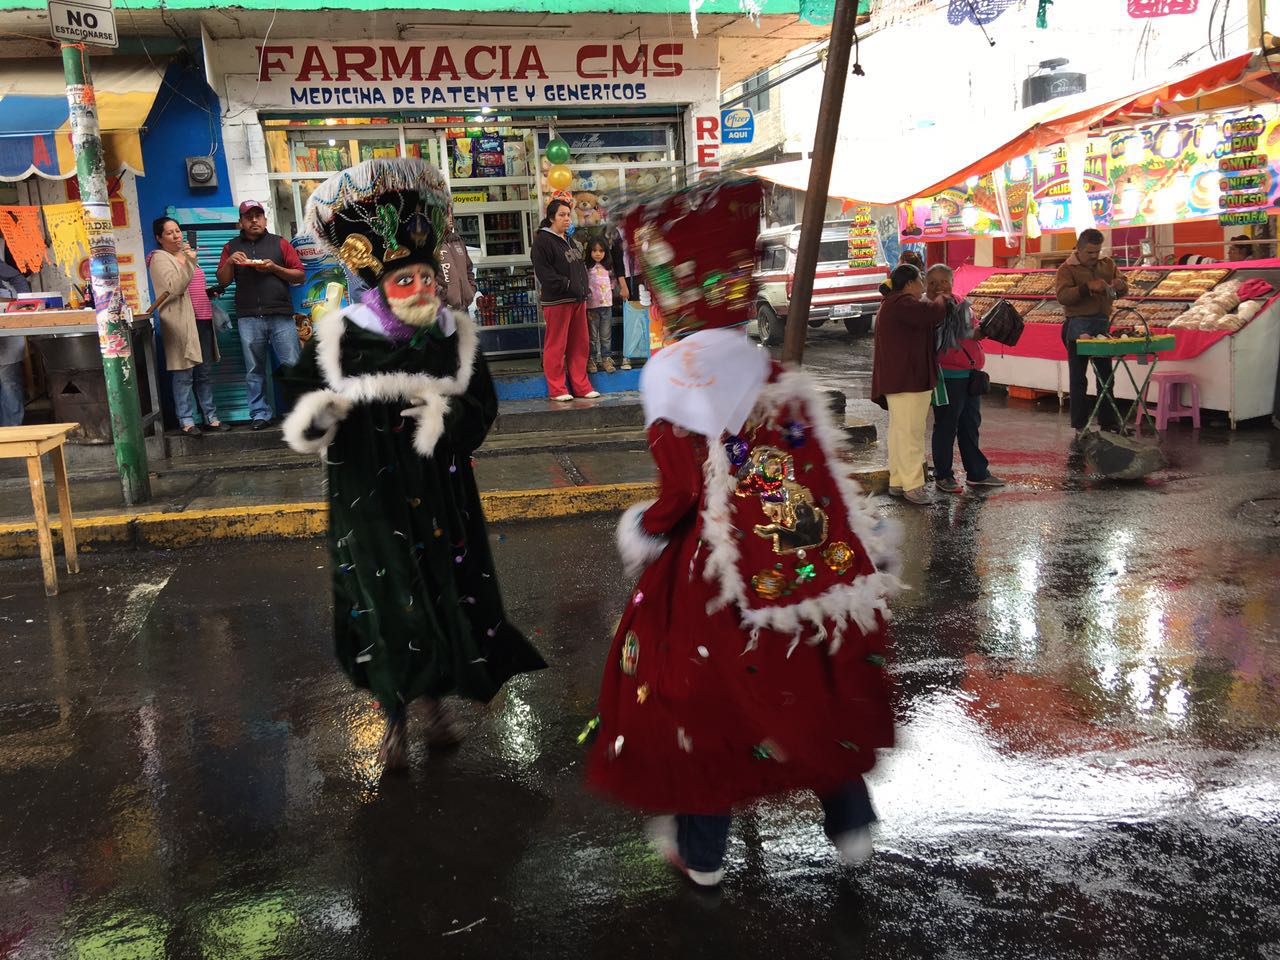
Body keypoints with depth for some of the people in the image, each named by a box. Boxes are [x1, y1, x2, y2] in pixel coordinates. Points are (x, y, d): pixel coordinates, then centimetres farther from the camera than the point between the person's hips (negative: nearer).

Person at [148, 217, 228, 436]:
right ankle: (186, 421, -3)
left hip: (202, 321, 8)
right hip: (182, 323, -8)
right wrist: (187, 262, -21)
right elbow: (172, 288, -18)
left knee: (204, 373, 11)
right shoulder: (160, 259, -4)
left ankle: (211, 416, 15)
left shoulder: (185, 254, 21)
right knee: (184, 375, -6)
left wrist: (210, 293, 15)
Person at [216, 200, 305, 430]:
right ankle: (260, 413, 10)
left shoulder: (279, 243, 11)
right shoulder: (232, 247, 16)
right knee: (254, 370, 3)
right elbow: (223, 281, 14)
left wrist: (274, 268, -8)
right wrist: (230, 262, -4)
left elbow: (300, 275, 6)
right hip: (248, 319, 2)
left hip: (281, 316, -1)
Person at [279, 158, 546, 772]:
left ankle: (433, 702, 36)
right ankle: (395, 720, 24)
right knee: (387, 611, 0)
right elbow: (302, 392, 3)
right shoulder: (340, 337, -7)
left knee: (443, 600, 10)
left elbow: (482, 410, 0)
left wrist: (444, 412, -19)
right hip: (369, 497, -2)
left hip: (438, 496, 2)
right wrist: (314, 417, -19)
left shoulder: (456, 336, -1)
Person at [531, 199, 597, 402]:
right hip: (556, 301, -8)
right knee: (556, 346, -3)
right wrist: (567, 285, -20)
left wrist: (583, 289, 10)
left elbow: (580, 267, 25)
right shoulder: (543, 241, -8)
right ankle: (557, 389, 5)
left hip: (577, 300, 9)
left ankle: (581, 386, 18)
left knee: (580, 343, 10)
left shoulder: (569, 240, 19)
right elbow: (543, 272, -16)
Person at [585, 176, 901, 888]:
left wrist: (642, 532, 5)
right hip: (812, 561, 5)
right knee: (818, 689, 21)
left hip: (713, 570, -4)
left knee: (706, 697, 13)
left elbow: (683, 492, -14)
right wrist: (866, 554, 15)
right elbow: (827, 476, 5)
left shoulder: (671, 380, -13)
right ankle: (852, 824, 35)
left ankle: (701, 850, 29)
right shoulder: (784, 381, 2)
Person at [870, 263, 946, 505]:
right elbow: (934, 314, -25)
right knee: (910, 431, -10)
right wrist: (939, 299, -4)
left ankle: (897, 482, 18)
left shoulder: (894, 303, 20)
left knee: (899, 430, 13)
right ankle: (912, 485, -8)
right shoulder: (902, 304, -17)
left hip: (899, 379, 12)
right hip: (906, 378, -12)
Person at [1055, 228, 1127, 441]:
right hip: (1078, 326, -5)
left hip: (1103, 324, 5)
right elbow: (1062, 296, -18)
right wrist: (1087, 287, -29)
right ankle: (1080, 428, 4)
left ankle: (1108, 424, 19)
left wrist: (1120, 285, -10)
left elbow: (1123, 291, 13)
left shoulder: (1108, 264, 12)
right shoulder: (1067, 269, -4)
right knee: (1078, 379, -1)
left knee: (1105, 376, 10)